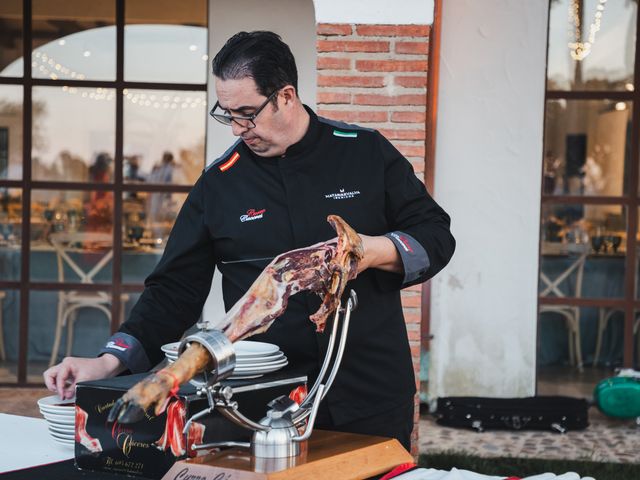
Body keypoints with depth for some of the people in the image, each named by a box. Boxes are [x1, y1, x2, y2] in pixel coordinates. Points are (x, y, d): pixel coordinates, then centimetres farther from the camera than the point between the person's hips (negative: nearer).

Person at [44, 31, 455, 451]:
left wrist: (373, 251, -17)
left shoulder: (366, 153, 0)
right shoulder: (219, 182, 2)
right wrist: (110, 362, -10)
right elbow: (175, 288, 2)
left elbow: (436, 235, 3)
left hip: (374, 398, 0)